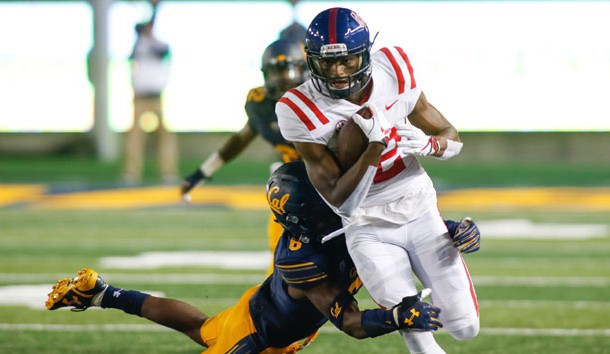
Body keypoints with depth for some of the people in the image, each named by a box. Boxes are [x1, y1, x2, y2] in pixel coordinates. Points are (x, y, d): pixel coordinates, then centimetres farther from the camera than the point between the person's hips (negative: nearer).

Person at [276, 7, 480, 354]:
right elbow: (342, 203, -19)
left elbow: (453, 139, 2)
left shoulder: (395, 73, -11)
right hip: (370, 230, -3)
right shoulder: (304, 112, -20)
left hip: (421, 212, 3)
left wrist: (426, 143, -23)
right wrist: (377, 146, -33)